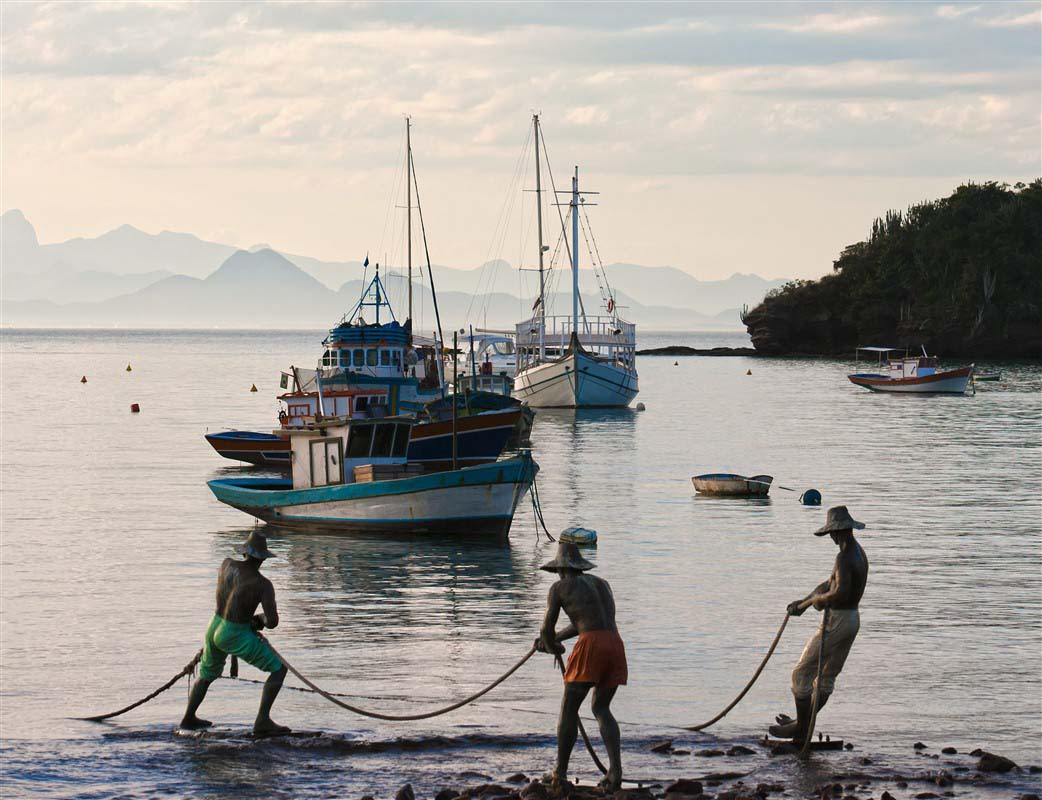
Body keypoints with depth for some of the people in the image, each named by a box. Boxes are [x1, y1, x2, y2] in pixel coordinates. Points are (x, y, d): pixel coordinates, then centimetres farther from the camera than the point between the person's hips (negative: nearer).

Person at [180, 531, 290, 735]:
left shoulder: (227, 564, -2)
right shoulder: (263, 585, -18)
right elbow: (273, 622, -23)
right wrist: (262, 619, 2)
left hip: (214, 629, 6)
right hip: (237, 638, -6)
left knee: (207, 675, 30)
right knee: (279, 668, 2)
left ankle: (188, 718, 45)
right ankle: (262, 721, -6)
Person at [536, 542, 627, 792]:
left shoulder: (560, 587, 11)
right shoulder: (602, 584, 28)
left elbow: (547, 627, 12)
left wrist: (553, 647, 34)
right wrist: (554, 638, 49)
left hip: (590, 645, -5)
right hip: (615, 644, 5)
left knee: (569, 708, 5)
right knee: (601, 708, 16)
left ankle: (560, 773, 4)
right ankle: (616, 769, -2)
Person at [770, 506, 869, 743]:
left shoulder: (844, 557, -22)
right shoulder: (859, 553, 12)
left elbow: (840, 592, -35)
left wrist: (815, 600, -18)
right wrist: (803, 602, 12)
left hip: (837, 622, -10)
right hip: (853, 619, 10)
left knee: (802, 674, 0)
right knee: (827, 676, 20)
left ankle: (801, 731, 3)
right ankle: (803, 723, 34)